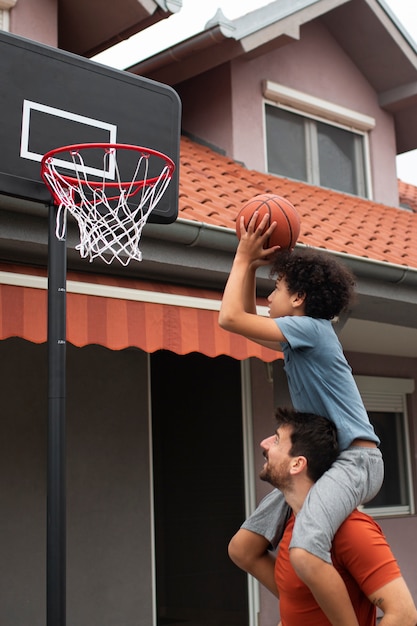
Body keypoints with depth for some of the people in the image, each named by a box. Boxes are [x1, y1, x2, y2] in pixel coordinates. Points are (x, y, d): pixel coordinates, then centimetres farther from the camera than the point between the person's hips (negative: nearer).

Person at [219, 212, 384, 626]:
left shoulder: (311, 327, -12)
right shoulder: (299, 338, 15)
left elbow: (231, 318, -15)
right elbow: (247, 325, 28)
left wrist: (244, 257, -3)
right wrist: (252, 265, 20)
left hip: (356, 458, -10)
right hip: (321, 460, 10)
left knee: (305, 553, -34)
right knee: (244, 548, 8)